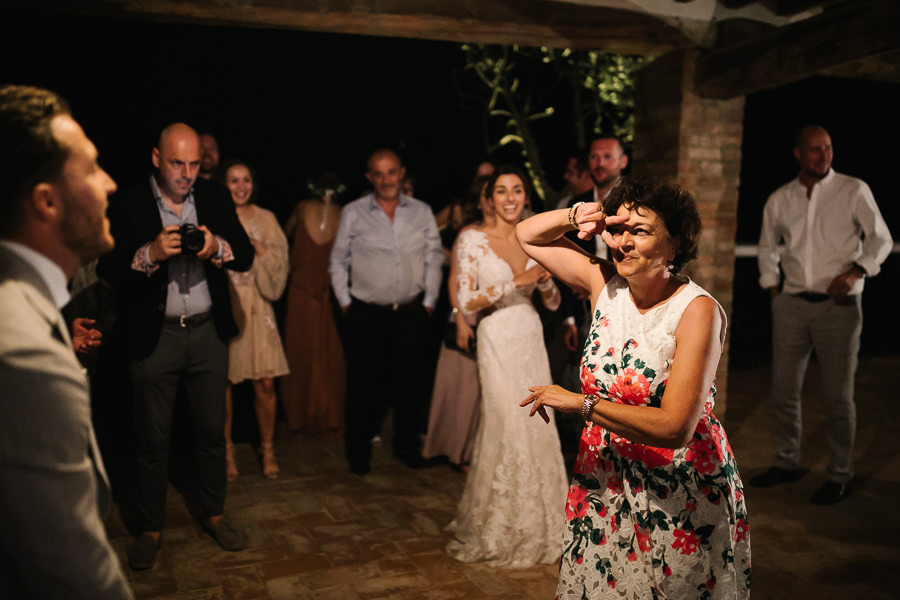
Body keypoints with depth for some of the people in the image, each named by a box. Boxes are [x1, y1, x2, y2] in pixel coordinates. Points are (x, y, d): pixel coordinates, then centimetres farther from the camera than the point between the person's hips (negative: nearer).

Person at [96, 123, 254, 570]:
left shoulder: (215, 198, 4)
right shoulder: (127, 205, -5)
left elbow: (246, 257, 2)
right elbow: (107, 269, -9)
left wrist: (217, 246, -19)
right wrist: (151, 253, -26)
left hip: (208, 333, 3)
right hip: (153, 337, -2)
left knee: (212, 430, 12)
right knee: (152, 437, 8)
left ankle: (214, 514, 30)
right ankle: (151, 528, 25)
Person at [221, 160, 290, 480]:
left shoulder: (266, 219, 10)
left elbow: (280, 264, 3)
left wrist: (255, 245, -9)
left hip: (256, 308, 2)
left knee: (265, 382, 0)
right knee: (223, 381, 2)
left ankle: (267, 448, 17)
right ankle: (226, 450, 19)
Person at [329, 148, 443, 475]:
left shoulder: (422, 211, 6)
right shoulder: (353, 213, 1)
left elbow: (433, 259, 10)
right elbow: (338, 261, 6)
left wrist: (428, 302, 6)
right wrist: (345, 303, 2)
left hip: (411, 313, 2)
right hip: (365, 314, -1)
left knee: (409, 381, 6)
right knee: (362, 383, 4)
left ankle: (406, 445, 26)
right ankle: (358, 450, 22)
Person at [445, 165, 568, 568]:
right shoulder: (473, 239, -5)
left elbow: (554, 302, 11)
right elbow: (467, 303, -11)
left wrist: (545, 281, -11)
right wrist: (516, 282, -19)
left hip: (532, 341, 5)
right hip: (498, 342, -5)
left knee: (538, 429, 6)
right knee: (507, 428, -5)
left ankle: (534, 526, 26)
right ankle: (497, 531, 17)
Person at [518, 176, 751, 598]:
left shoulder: (697, 311, -20)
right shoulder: (605, 283, -4)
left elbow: (675, 428, -27)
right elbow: (528, 236, 8)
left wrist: (580, 403, -22)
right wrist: (575, 216, -11)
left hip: (677, 499, -4)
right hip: (602, 483, 5)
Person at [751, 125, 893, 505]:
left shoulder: (854, 191, -1)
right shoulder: (780, 199, 7)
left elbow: (881, 238, 2)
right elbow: (767, 245, 21)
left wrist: (856, 271, -15)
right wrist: (771, 287, 11)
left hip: (838, 305, -3)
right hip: (792, 304, 3)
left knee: (838, 396, 3)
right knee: (783, 391, 8)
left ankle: (840, 476, 17)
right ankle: (786, 463, 25)